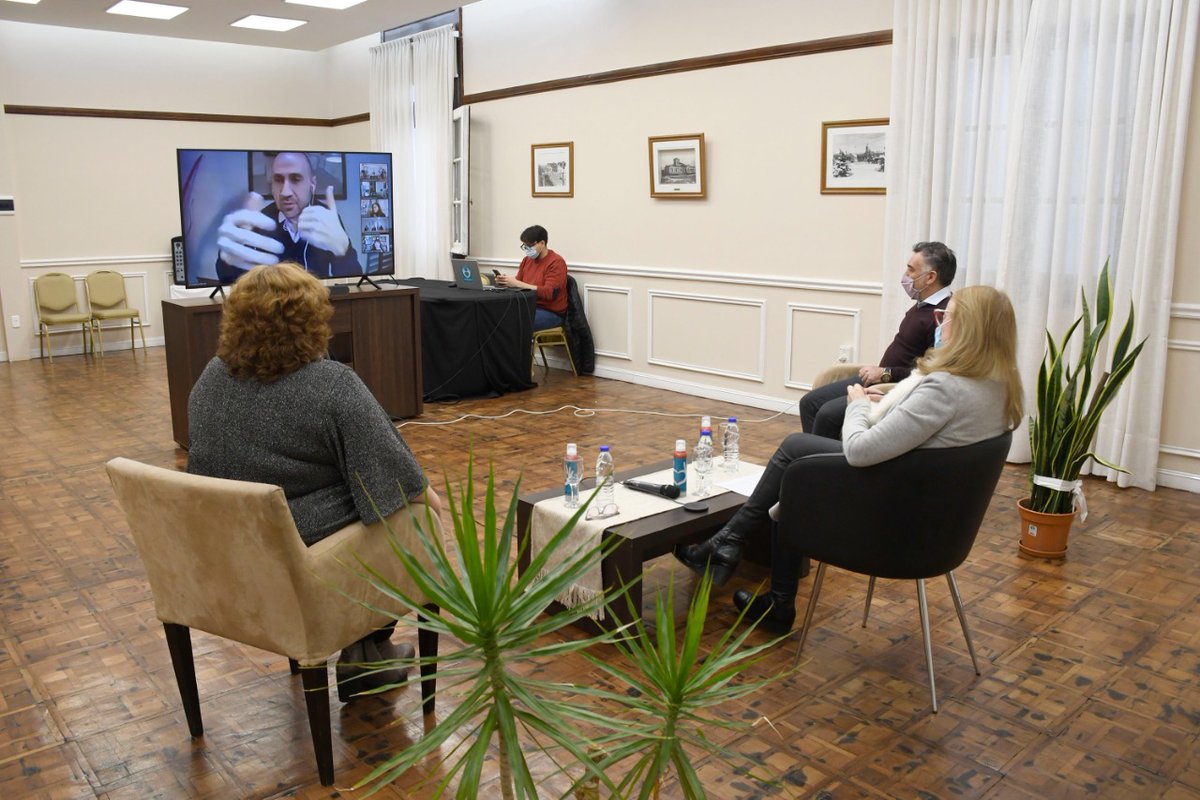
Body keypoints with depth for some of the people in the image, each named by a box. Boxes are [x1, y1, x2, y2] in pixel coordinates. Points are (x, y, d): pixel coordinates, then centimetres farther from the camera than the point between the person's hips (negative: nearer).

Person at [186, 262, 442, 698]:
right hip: (308, 551, -7)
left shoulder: (211, 376, 0)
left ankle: (368, 647, 30)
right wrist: (430, 499, 0)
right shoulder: (332, 386, -21)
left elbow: (209, 465, 14)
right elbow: (391, 471, -18)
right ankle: (365, 654, 17)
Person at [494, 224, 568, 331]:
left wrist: (517, 283, -24)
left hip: (551, 313, -7)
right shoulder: (527, 260, 12)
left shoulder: (556, 262, -10)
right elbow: (518, 283, 17)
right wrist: (506, 281, -8)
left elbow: (549, 293, -21)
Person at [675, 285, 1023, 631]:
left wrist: (858, 405, -8)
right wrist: (888, 406, 5)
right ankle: (779, 604, 25)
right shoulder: (1000, 384, 0)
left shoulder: (945, 387, -29)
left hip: (894, 504, -9)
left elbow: (860, 450, -27)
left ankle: (728, 544, 19)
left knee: (794, 447, 5)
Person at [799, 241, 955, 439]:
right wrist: (879, 371, 5)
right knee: (810, 402, 3)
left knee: (828, 413, -23)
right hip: (881, 380, 10)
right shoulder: (923, 304, 11)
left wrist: (886, 374, -17)